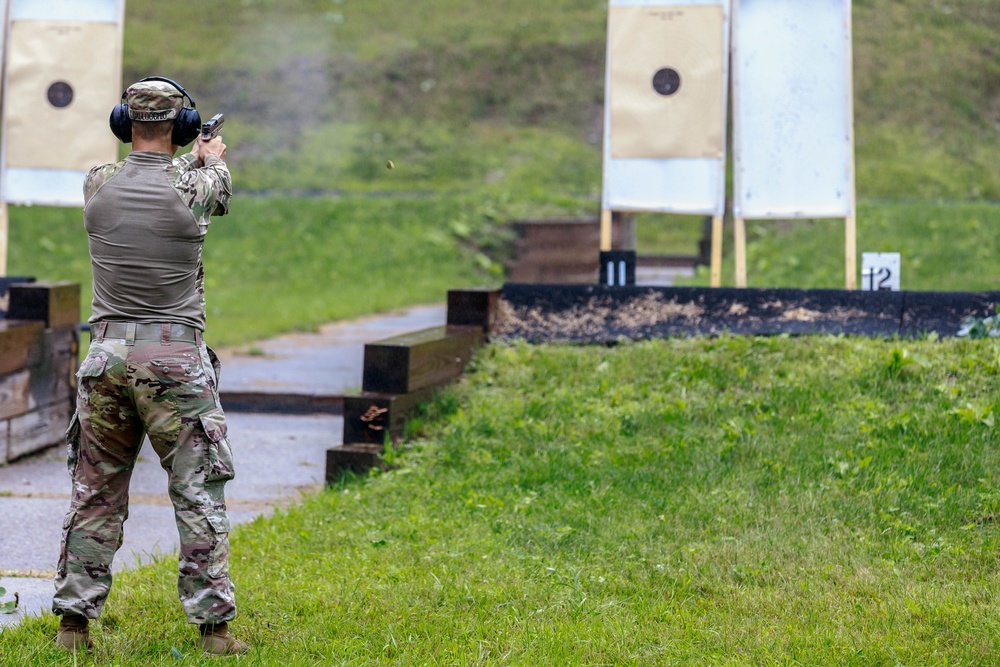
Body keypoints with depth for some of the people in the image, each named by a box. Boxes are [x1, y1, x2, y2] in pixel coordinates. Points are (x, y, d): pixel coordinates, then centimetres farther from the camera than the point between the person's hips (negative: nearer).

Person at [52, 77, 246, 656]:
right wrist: (213, 157, 40)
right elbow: (220, 189, 17)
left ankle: (74, 620, 12)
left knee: (96, 494, 12)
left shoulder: (99, 185, 0)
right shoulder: (194, 188, -8)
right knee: (200, 495, 3)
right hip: (176, 358, -3)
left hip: (108, 353, 3)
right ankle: (214, 626, 2)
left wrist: (189, 159, 42)